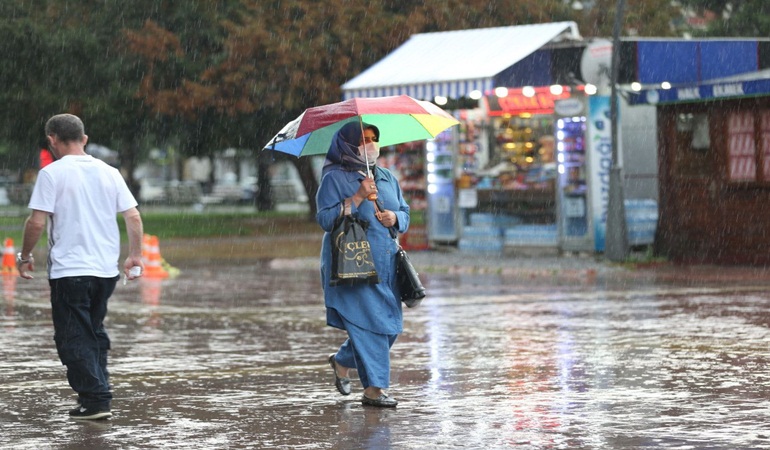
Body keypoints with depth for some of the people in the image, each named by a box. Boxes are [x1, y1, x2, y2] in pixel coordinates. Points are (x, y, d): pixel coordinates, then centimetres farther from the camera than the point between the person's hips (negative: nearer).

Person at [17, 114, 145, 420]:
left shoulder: (52, 173, -8)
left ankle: (95, 400, -5)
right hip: (107, 269, 6)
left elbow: (37, 222, -12)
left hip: (69, 271, -6)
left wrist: (25, 255, 2)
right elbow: (133, 217, 4)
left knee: (74, 338, 1)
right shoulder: (109, 173, 7)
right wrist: (135, 256, 13)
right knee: (95, 333, 19)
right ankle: (99, 393, 20)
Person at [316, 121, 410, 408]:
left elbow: (405, 213, 19)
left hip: (384, 263, 7)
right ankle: (373, 389, -7)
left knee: (390, 324, 6)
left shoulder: (386, 177, 16)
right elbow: (326, 219, -11)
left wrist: (395, 218, -4)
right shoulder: (334, 179, -3)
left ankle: (343, 361, 30)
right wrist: (358, 197, -18)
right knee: (368, 322, -11)